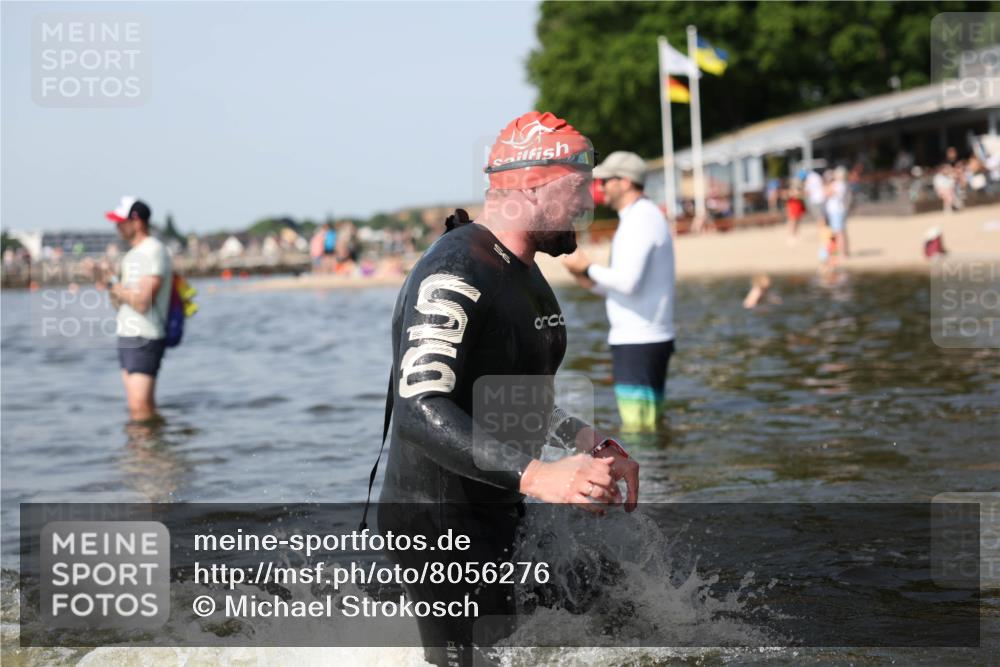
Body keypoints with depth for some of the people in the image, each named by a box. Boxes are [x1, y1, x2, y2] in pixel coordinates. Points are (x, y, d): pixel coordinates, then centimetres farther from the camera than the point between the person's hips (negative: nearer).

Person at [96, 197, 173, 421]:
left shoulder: (154, 252, -12)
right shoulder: (132, 255, 18)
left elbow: (142, 303, -20)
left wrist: (112, 285, -10)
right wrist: (109, 287, 0)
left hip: (144, 339, -9)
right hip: (127, 336, 9)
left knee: (140, 408, -14)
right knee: (138, 407, 8)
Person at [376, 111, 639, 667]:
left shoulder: (525, 273, 10)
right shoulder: (454, 277, -23)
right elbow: (420, 413, -34)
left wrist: (579, 438, 5)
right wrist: (537, 476, -40)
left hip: (495, 513, 10)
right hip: (439, 522, -10)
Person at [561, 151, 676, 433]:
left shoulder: (640, 220, -14)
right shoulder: (644, 216, 19)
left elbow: (628, 281, -24)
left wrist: (588, 267, -10)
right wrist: (590, 281, 9)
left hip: (638, 343, -11)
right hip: (640, 338, 11)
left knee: (636, 428, -10)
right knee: (649, 428, 12)